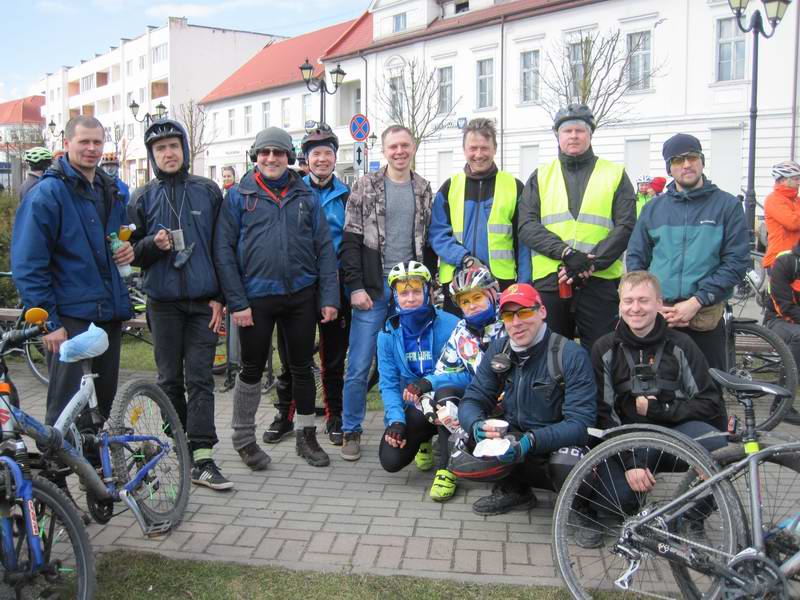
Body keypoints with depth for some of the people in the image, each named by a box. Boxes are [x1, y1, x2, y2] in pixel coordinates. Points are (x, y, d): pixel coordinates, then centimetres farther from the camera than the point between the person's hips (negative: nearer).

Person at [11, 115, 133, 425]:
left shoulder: (113, 191, 13)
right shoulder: (47, 193, -9)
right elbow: (27, 265, -12)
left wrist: (127, 249, 3)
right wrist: (48, 322, -16)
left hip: (109, 313, 7)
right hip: (71, 317, -7)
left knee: (103, 399, 15)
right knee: (67, 407, -2)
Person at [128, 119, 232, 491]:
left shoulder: (208, 191, 5)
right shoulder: (143, 198, 7)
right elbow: (132, 253, 9)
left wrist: (219, 297, -2)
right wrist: (153, 244, -14)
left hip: (203, 302, -1)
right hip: (163, 302, 1)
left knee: (200, 380, -3)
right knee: (170, 380, 8)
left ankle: (202, 459, -3)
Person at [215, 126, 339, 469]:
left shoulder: (305, 196, 8)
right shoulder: (238, 196, 1)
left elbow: (324, 248, 4)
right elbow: (223, 251, -4)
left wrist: (330, 297, -4)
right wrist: (236, 301, -11)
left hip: (301, 295, 2)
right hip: (256, 297, -2)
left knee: (302, 366, 12)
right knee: (252, 369, 9)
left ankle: (306, 436, 27)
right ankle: (244, 438, 25)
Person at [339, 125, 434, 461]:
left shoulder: (424, 190, 11)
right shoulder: (365, 187, 0)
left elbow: (429, 241, 14)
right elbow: (351, 240, -3)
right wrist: (356, 286, -10)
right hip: (373, 289, -3)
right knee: (359, 367, -1)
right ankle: (351, 431, 14)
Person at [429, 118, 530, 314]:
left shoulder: (514, 186, 6)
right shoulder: (450, 187, 8)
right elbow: (438, 234, 2)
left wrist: (524, 284, -3)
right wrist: (465, 259, -14)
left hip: (502, 281, -1)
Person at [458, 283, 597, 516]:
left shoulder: (572, 355, -18)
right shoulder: (498, 350, -2)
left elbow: (581, 423, -24)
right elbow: (473, 399, -5)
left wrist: (531, 441, -40)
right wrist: (477, 425, -30)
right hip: (512, 438, 4)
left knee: (566, 465, -37)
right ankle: (512, 489, 6)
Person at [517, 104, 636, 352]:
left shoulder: (615, 175, 10)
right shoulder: (540, 176, 14)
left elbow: (626, 226, 0)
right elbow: (527, 226, 1)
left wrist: (591, 263, -14)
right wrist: (566, 253, -14)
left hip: (600, 281, -1)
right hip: (548, 279, 2)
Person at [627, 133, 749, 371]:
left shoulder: (727, 205, 3)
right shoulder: (653, 207, 11)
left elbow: (736, 262, -4)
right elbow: (635, 258, 10)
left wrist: (697, 301, -13)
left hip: (705, 316, -2)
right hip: (655, 315, 2)